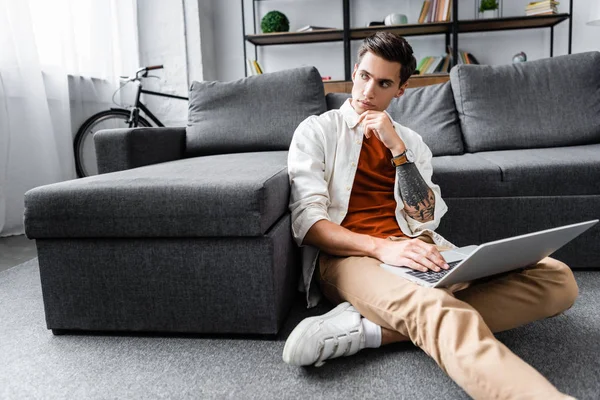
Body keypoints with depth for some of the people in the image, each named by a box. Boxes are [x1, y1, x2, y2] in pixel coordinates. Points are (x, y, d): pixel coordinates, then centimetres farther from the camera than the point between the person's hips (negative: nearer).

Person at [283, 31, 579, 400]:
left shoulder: (410, 142, 21)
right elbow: (307, 221, -5)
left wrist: (397, 148, -3)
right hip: (349, 255, -4)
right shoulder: (316, 131, 10)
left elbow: (424, 221, 6)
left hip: (417, 252, 5)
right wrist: (382, 247, -22)